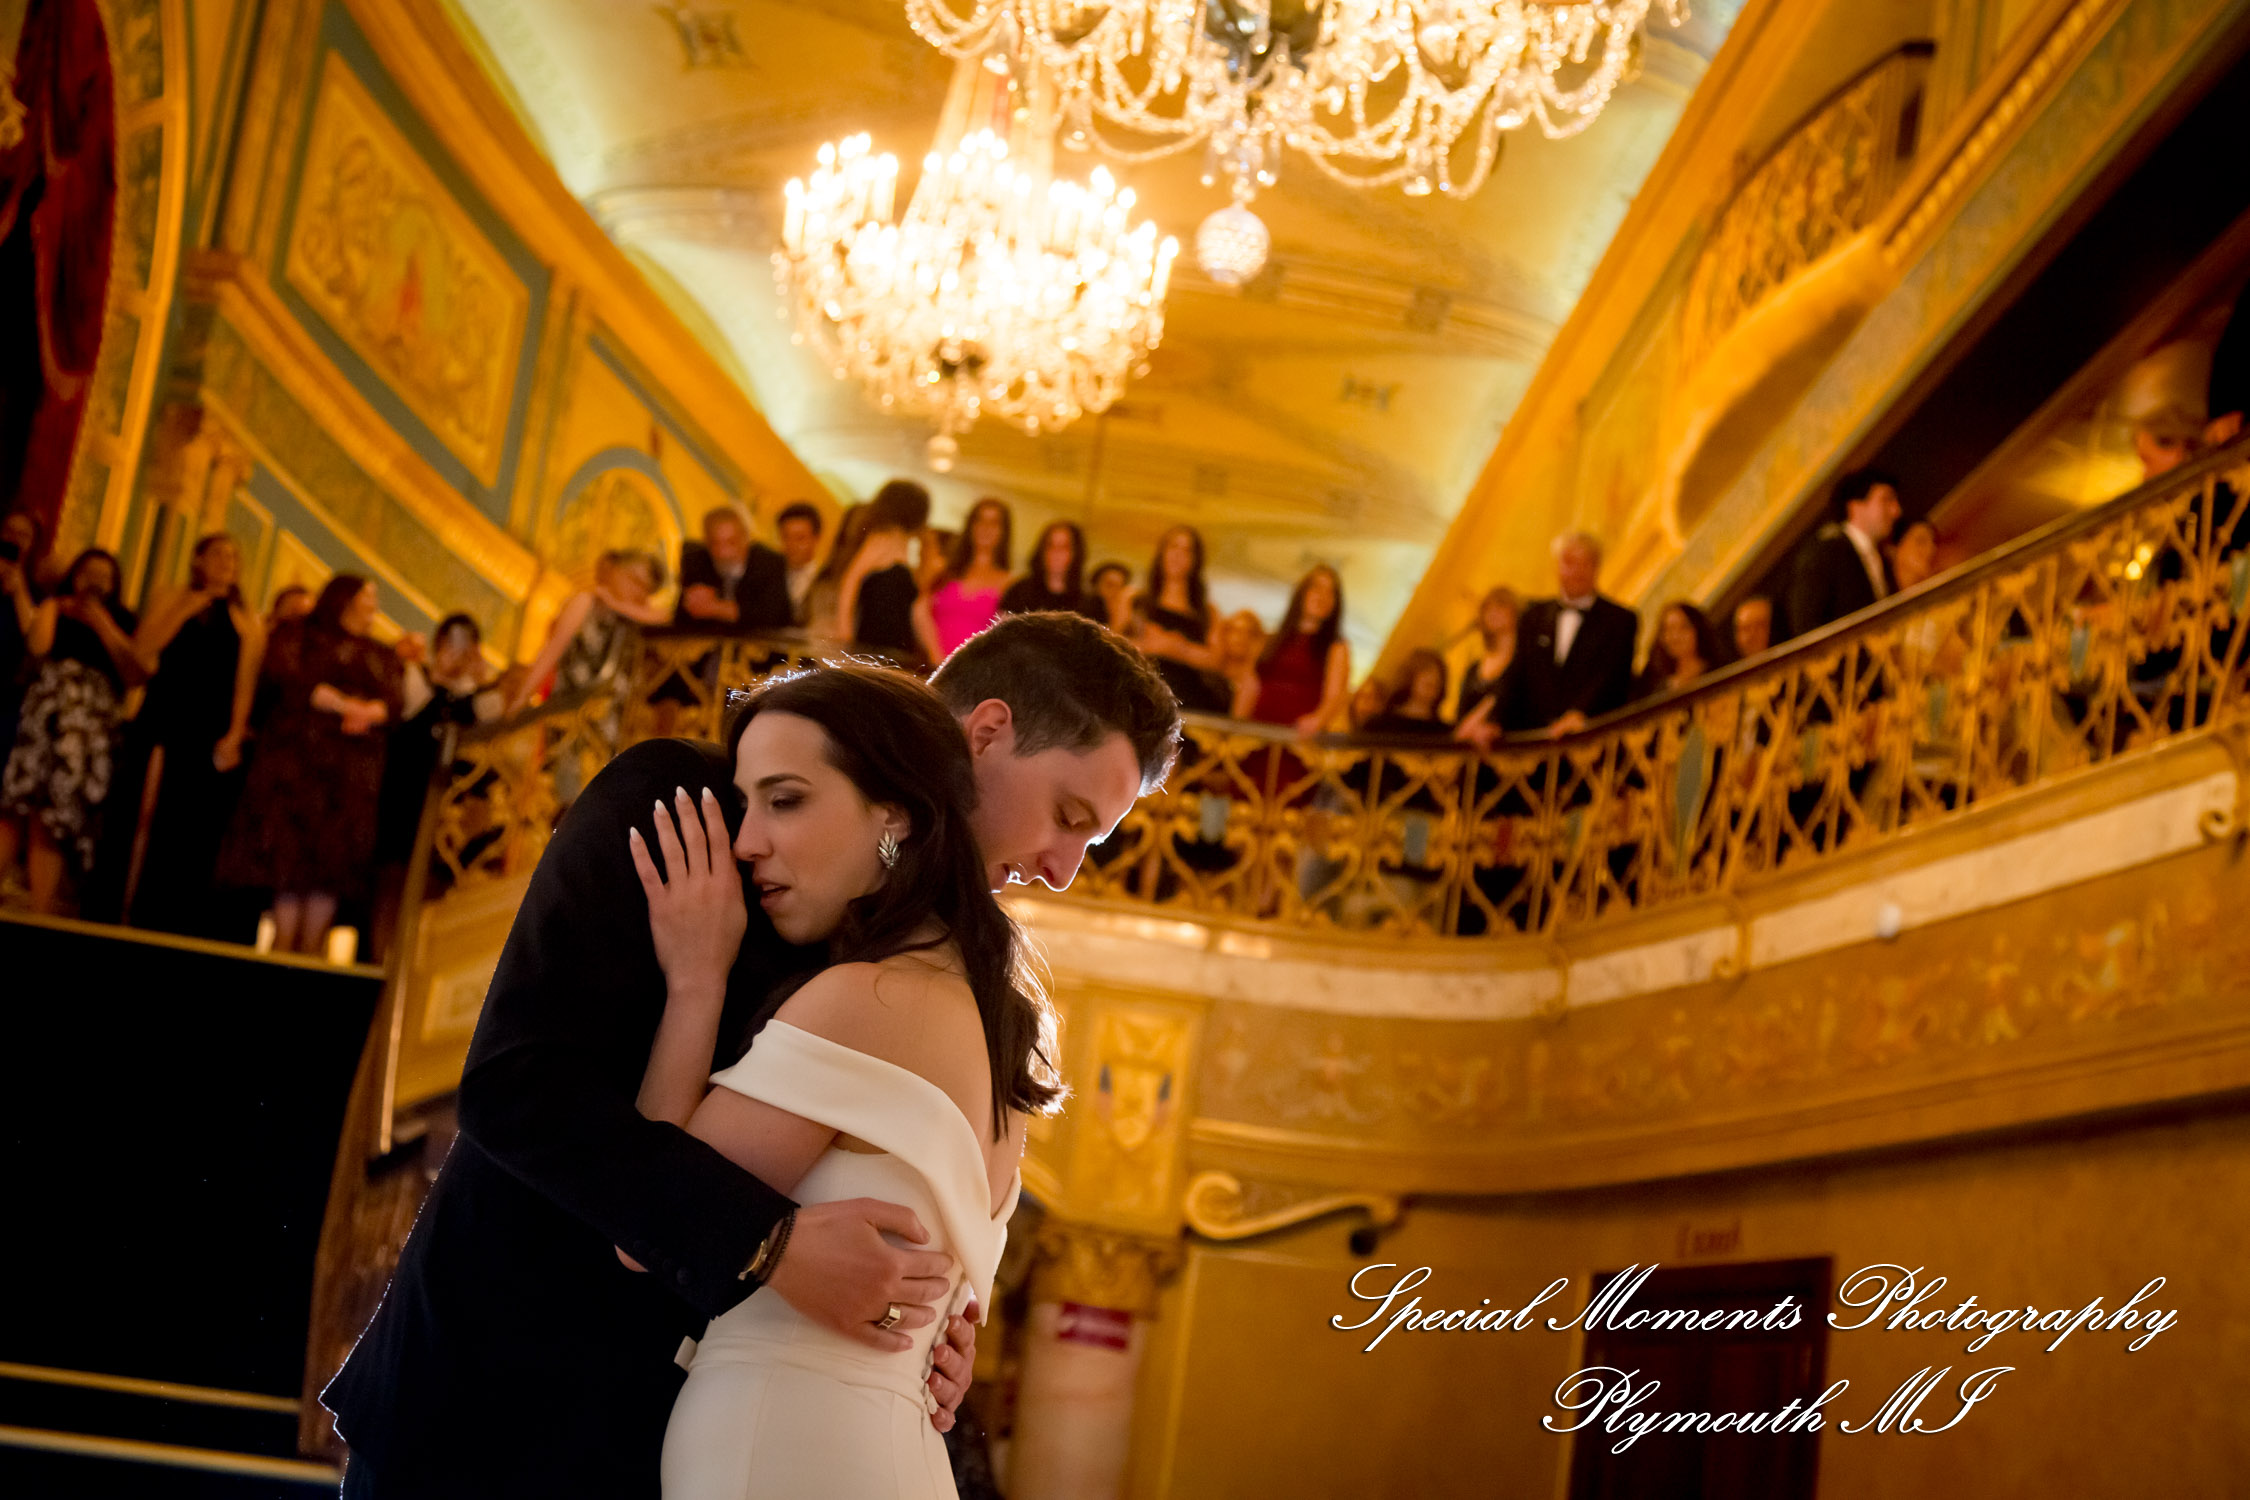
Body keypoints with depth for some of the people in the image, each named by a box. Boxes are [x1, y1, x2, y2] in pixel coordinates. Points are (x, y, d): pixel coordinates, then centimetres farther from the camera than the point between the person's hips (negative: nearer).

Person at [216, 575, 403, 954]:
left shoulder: (383, 656, 23)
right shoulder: (300, 635, 13)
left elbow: (394, 702, 10)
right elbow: (280, 674, -5)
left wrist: (369, 711, -14)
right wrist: (341, 704, -11)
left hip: (354, 765, 3)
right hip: (298, 755, -3)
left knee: (334, 856, -8)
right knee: (290, 849, -12)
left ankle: (310, 951, -9)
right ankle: (283, 948, -12)